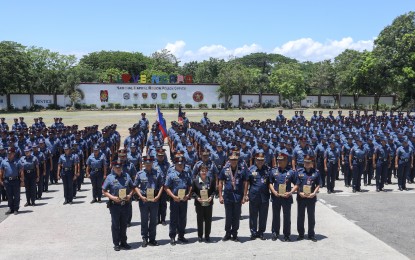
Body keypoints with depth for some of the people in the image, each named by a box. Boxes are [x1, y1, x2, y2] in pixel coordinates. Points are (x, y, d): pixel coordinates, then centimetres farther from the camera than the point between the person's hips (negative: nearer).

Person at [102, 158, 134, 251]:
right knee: (115, 225, 6)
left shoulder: (126, 176, 4)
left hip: (125, 204, 3)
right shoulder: (110, 177, -6)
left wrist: (130, 195, -6)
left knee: (124, 224, 14)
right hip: (114, 205, -3)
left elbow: (132, 188, 13)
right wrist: (112, 197, -17)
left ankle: (123, 242, 28)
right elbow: (104, 191, -4)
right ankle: (116, 244, 17)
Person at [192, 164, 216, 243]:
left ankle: (207, 235, 21)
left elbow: (214, 190, 6)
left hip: (208, 203, 1)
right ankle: (200, 236, 19)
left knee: (208, 220, 7)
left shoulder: (211, 180, 2)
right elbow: (193, 191, 2)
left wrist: (211, 197, -11)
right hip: (199, 203, -1)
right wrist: (197, 197, -14)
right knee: (200, 220, 7)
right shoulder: (195, 181, -3)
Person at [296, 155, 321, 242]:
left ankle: (311, 235, 22)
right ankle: (301, 234, 22)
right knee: (300, 216, 8)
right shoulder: (299, 172, 0)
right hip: (301, 197, 0)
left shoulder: (316, 172, 1)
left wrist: (314, 193, -11)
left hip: (311, 197, 0)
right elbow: (296, 184, 1)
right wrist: (300, 193, -12)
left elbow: (318, 185, 3)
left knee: (311, 217, 9)